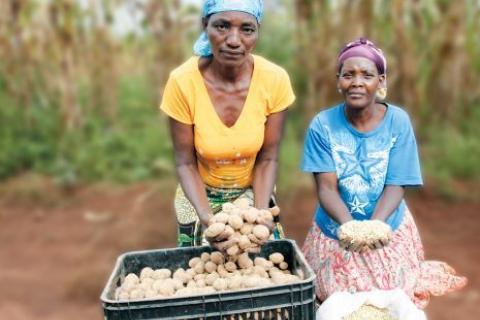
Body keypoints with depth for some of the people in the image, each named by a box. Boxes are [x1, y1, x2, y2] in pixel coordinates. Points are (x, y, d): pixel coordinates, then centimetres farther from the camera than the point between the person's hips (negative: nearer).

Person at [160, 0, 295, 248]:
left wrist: (261, 212, -24)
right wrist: (205, 215, -29)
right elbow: (185, 163, -15)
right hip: (200, 195, -1)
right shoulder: (183, 82, -25)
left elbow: (268, 159, -11)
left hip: (253, 192, 1)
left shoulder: (275, 80, -22)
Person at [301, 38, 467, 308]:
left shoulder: (398, 121, -12)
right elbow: (327, 186, -16)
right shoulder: (322, 125, -13)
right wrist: (348, 224, -35)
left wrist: (376, 223, -31)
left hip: (389, 232, 0)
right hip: (335, 234, 0)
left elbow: (395, 185, -13)